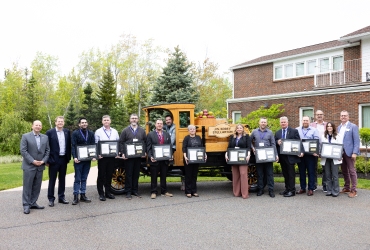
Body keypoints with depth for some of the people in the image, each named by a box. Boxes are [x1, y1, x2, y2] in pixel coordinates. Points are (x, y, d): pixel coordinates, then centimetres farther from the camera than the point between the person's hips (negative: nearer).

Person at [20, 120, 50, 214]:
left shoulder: (45, 137, 10)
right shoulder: (25, 136, -2)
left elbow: (47, 151, 9)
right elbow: (23, 151, -8)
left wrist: (43, 161, -6)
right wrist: (33, 161, -14)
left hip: (40, 166, 4)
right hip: (29, 166, -4)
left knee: (37, 186, 8)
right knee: (27, 186, -1)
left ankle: (33, 203, 17)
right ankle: (26, 205, 6)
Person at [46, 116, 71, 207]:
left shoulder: (67, 132, 6)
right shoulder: (50, 132, -6)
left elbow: (69, 145, 9)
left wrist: (68, 157, 6)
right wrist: (47, 160, -9)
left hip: (63, 159, 4)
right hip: (54, 159, -4)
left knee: (62, 179, 12)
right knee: (52, 180, 4)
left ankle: (61, 197, 23)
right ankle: (51, 199, 12)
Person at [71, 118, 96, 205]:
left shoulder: (91, 133, 11)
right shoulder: (75, 133, -1)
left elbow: (93, 145, 7)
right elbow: (73, 146, -7)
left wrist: (94, 156, -7)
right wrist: (74, 157, -18)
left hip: (88, 159, 4)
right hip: (78, 159, -4)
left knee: (84, 178, 11)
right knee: (77, 179, -1)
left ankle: (83, 195, 17)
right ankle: (75, 196, 3)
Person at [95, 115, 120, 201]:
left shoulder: (115, 132, 11)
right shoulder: (98, 132, 1)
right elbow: (95, 144, -2)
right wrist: (98, 154, -15)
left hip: (112, 156, 3)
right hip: (102, 156, -3)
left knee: (109, 175, 10)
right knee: (101, 175, 2)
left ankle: (108, 192, 20)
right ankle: (101, 193, 9)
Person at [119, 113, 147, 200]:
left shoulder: (142, 131, 9)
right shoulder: (125, 131, 3)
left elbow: (145, 142, 10)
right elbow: (121, 142, 1)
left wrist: (145, 152, -2)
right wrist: (123, 153, -9)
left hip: (139, 156, 2)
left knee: (136, 174, 9)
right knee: (129, 174, 2)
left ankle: (135, 191, 19)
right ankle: (128, 192, 9)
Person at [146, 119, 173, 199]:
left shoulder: (167, 134, 11)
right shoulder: (150, 134, 1)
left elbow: (170, 146, 10)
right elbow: (148, 147, -3)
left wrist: (170, 155, -4)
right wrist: (150, 157, -15)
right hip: (154, 159, -3)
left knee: (164, 176, 12)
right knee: (154, 177, 5)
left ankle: (164, 191, 21)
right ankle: (153, 192, 14)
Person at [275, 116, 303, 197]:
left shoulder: (294, 131, -1)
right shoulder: (277, 133, 13)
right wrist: (277, 142, -10)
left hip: (290, 156, -5)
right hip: (281, 156, 5)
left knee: (291, 173, -1)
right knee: (285, 173, 12)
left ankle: (292, 190, 4)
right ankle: (287, 189, 21)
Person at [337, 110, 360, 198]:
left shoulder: (353, 127, -4)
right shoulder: (339, 127, 14)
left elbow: (356, 141, -9)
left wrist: (355, 153, -16)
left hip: (349, 152, -6)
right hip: (340, 152, 6)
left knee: (352, 171, -3)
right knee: (344, 171, 12)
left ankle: (353, 190, 2)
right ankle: (346, 187, 23)